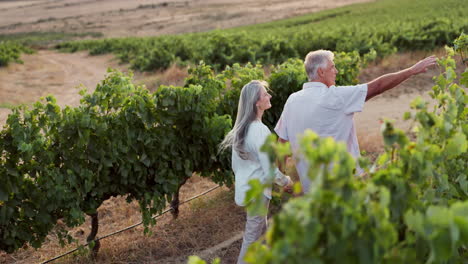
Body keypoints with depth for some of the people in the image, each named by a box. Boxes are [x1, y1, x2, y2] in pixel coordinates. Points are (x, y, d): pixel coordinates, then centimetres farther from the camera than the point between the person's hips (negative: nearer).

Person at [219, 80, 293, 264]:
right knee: (252, 237, 4)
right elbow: (270, 170, -21)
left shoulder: (240, 128, 4)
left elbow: (235, 164, 12)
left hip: (245, 188, 9)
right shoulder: (260, 130, -23)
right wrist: (286, 182, -4)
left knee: (260, 229, 23)